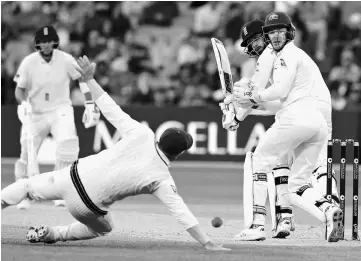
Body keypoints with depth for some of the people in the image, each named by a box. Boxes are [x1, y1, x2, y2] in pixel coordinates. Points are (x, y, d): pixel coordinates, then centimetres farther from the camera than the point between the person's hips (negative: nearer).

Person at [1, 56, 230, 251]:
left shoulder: (142, 135, -9)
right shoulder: (162, 180, -14)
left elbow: (111, 109, -7)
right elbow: (182, 213, -21)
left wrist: (89, 79, 2)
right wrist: (207, 243, -23)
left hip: (75, 174, 2)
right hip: (88, 204, -2)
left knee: (30, 187, 27)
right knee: (102, 228, 32)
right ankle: (49, 234, 16)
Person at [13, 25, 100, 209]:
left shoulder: (66, 60, -9)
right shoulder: (28, 63, -9)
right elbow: (19, 89, -3)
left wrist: (90, 104, -6)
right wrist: (23, 103, -24)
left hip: (60, 110, -1)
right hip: (35, 113, 1)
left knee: (68, 143, -24)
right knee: (27, 153, 0)